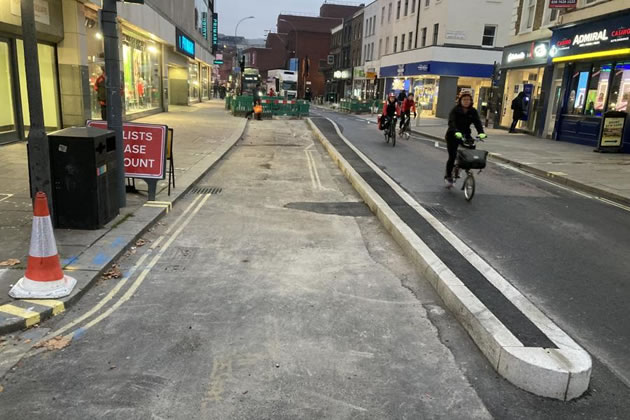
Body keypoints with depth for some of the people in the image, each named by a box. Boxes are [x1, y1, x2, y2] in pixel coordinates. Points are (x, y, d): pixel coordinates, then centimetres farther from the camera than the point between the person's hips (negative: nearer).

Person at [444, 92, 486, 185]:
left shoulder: (473, 111, -2)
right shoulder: (455, 110, -13)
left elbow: (477, 122, -14)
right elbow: (451, 122, -28)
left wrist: (481, 132, -32)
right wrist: (456, 132, -46)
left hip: (465, 134, 4)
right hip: (453, 135, -4)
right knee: (452, 156, -7)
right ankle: (448, 175, 14)